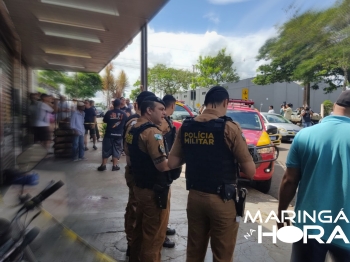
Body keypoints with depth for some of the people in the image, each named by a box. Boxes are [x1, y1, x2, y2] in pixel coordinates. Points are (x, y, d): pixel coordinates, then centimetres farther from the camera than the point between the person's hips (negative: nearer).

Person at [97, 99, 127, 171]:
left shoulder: (109, 113, -5)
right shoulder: (123, 114, -4)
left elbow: (104, 121, 10)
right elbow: (126, 124, 7)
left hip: (109, 134, 0)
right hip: (119, 135, 0)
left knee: (106, 149, 9)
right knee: (117, 150, 9)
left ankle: (103, 165, 13)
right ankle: (115, 166, 12)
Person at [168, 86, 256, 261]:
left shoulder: (186, 126, -2)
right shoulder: (229, 128, -15)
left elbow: (172, 163, 1)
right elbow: (250, 171, -12)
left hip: (194, 196, 5)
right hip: (221, 200, -4)